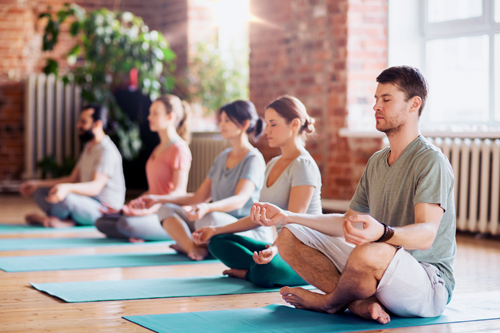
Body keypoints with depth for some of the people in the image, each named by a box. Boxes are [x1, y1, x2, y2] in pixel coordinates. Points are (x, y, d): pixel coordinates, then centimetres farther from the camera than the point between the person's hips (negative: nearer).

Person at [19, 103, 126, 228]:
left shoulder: (107, 151, -17)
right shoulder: (89, 147, 17)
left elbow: (96, 187, -29)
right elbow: (72, 179, 18)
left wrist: (67, 188, -47)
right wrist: (38, 184, 15)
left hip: (104, 209, -10)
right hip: (87, 202, 10)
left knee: (65, 197, -36)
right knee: (40, 192, 4)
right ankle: (68, 221, -18)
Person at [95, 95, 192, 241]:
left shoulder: (179, 149, -8)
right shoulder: (159, 148, 22)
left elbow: (179, 193, -16)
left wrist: (152, 208, -29)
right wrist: (134, 204, 11)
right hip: (156, 212, 10)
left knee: (127, 223, -35)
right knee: (102, 222, -5)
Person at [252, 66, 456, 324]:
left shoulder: (431, 162, -13)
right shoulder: (376, 162, 15)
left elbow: (426, 235, -27)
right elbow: (348, 222, 20)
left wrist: (382, 232, -48)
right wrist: (287, 216, 11)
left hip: (429, 281, -8)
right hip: (382, 275, 8)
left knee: (370, 253, -41)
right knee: (289, 237, 2)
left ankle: (329, 302, -7)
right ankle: (360, 302, -18)